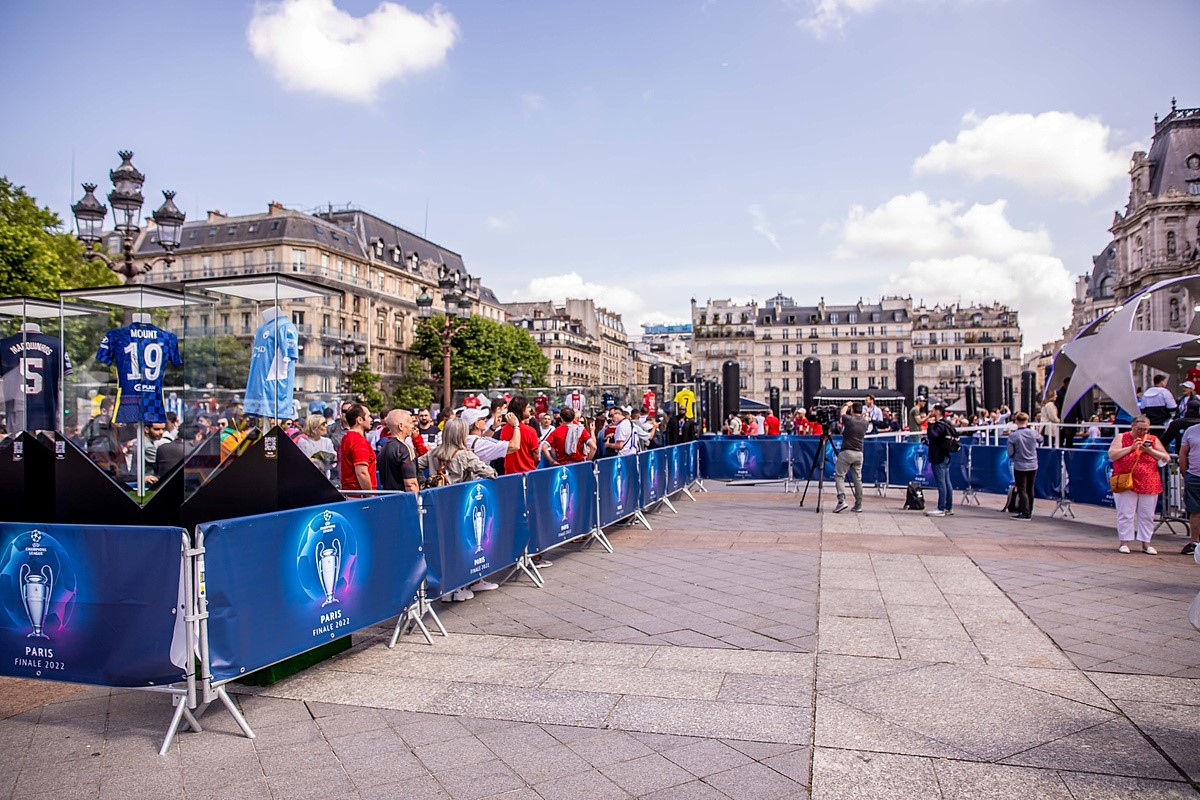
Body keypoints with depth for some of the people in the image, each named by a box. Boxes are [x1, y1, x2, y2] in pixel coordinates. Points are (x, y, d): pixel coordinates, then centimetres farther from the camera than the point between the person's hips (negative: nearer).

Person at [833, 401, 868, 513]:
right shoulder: (865, 422, 5)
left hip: (847, 452, -5)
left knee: (839, 476, -3)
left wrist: (847, 405, 35)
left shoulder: (849, 419, -6)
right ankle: (858, 505, 12)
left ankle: (841, 501, -18)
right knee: (857, 478, 10)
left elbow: (842, 412, 16)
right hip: (859, 453, 5)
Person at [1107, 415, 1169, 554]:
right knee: (1125, 515, -1)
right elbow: (1111, 455, -7)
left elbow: (1166, 459, 5)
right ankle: (1124, 542, 5)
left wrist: (1150, 451, -10)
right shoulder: (1121, 438, 4)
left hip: (1149, 485, 3)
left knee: (1147, 516, 7)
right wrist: (1131, 448, -14)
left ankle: (1146, 544, 14)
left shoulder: (1153, 440, 10)